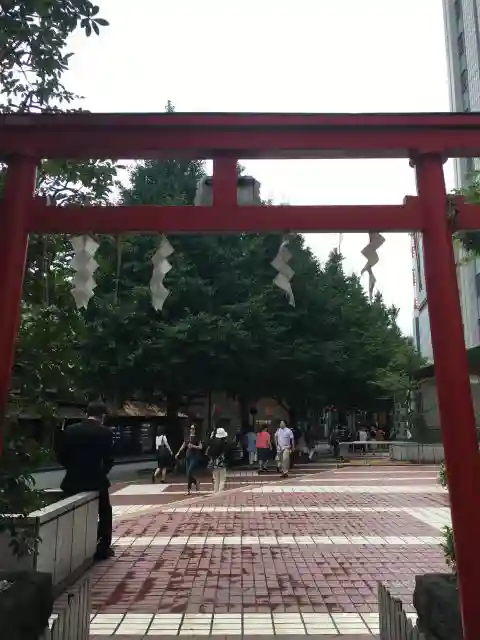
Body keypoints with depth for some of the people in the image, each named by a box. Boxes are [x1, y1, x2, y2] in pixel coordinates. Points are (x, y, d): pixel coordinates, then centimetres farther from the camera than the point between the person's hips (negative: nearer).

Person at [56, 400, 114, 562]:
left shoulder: (70, 430, -2)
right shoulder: (105, 432, -10)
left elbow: (60, 456, 0)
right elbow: (109, 460, -8)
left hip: (73, 481, 3)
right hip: (95, 480, -2)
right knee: (105, 514, 17)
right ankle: (103, 549, 16)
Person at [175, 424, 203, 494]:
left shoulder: (197, 438, -3)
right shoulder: (187, 437, 11)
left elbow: (200, 447, -8)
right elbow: (183, 446, 18)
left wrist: (193, 446, -21)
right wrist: (178, 453, 15)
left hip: (195, 457, -6)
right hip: (188, 456, 6)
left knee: (189, 472, -14)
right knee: (188, 473, 5)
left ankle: (189, 489, -4)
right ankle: (196, 482, 28)